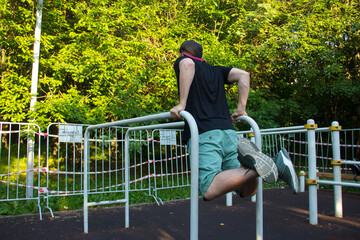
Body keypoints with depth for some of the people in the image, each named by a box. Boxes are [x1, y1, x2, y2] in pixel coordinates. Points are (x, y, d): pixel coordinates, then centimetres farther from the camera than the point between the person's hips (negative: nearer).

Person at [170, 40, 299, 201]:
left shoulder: (181, 61, 15)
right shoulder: (216, 70, 30)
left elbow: (188, 64, -11)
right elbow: (243, 75, 17)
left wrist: (182, 103, -13)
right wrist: (241, 108, 17)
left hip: (203, 134, -6)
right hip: (228, 131, 6)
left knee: (210, 191, -19)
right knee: (247, 190, 5)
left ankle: (254, 168, -33)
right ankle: (276, 164, -20)